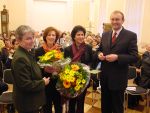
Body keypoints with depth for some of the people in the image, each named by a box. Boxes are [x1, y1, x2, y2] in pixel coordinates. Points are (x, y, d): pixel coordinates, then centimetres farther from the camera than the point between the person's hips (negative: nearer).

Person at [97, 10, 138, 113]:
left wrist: (117, 57, -26)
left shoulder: (131, 36, -10)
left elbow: (134, 57, -14)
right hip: (104, 77, 5)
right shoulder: (105, 35, 7)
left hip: (118, 78, -5)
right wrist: (100, 54, -8)